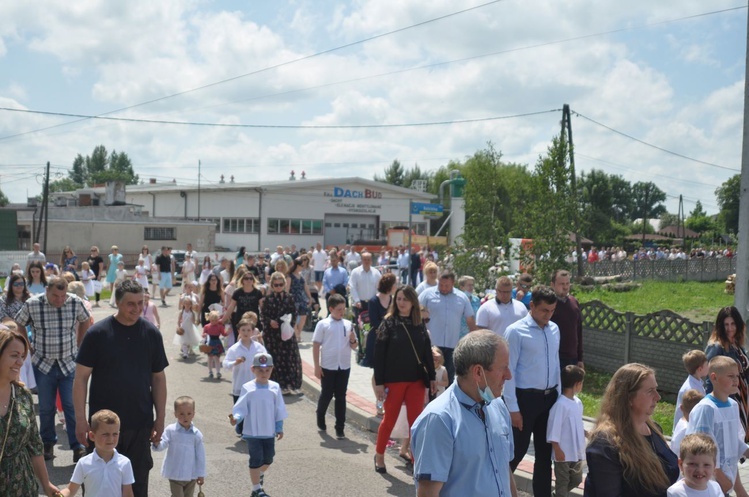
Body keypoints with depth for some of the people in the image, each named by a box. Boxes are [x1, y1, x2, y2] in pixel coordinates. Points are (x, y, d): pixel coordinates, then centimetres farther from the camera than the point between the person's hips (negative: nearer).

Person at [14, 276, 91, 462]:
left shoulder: (76, 303, -11)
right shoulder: (32, 305, -13)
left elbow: (85, 321, 10)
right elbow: (18, 326, 5)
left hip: (69, 364, 0)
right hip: (43, 364, 0)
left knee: (72, 406, -1)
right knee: (46, 408, 9)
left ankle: (78, 446, 5)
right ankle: (48, 444, 27)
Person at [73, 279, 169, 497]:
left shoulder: (152, 333, 0)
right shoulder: (98, 333, -7)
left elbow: (158, 378, 6)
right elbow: (81, 377, -5)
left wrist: (160, 417, 4)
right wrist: (80, 418, -9)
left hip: (140, 423, 2)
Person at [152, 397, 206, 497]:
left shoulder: (196, 434, -6)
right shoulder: (170, 430, -8)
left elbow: (200, 455, 0)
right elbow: (162, 446, -14)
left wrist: (201, 474, 3)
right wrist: (157, 443, -38)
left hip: (192, 475, 2)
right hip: (175, 474, -2)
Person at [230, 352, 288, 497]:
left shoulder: (275, 387, -2)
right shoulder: (248, 388, -11)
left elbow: (279, 410, 4)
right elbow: (241, 408, -12)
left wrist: (279, 427, 6)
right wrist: (236, 418, -31)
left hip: (269, 431, 4)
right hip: (253, 432, -4)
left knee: (268, 458, 15)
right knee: (256, 459, -1)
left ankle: (259, 475, 46)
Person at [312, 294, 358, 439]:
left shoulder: (348, 324, 3)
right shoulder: (323, 324, -5)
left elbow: (354, 346, 9)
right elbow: (316, 345, -4)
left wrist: (352, 339, -14)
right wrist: (317, 367, -7)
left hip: (344, 367, 2)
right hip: (327, 366, -2)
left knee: (341, 397, 5)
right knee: (326, 395, 9)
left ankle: (340, 428, 11)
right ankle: (320, 421, 32)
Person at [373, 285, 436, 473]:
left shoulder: (420, 325, 5)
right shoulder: (388, 324, -6)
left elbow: (427, 352, 10)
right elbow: (379, 354, -8)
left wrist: (431, 378, 6)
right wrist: (379, 382, -12)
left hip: (416, 380, 3)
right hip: (394, 380, -3)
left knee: (416, 421, 2)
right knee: (390, 419, 9)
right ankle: (379, 455, 28)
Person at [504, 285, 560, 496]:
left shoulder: (554, 330, 5)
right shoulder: (516, 331, -14)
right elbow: (509, 371, -14)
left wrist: (558, 395, 13)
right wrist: (513, 408, -15)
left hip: (549, 397, 6)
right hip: (525, 398, -6)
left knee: (545, 452, 16)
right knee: (516, 451, 2)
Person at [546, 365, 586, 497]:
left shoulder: (577, 402, 4)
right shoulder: (560, 405, -22)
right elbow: (554, 430, -21)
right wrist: (557, 450, -20)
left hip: (577, 452, 8)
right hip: (564, 453, -8)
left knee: (577, 479, 21)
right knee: (563, 482, 7)